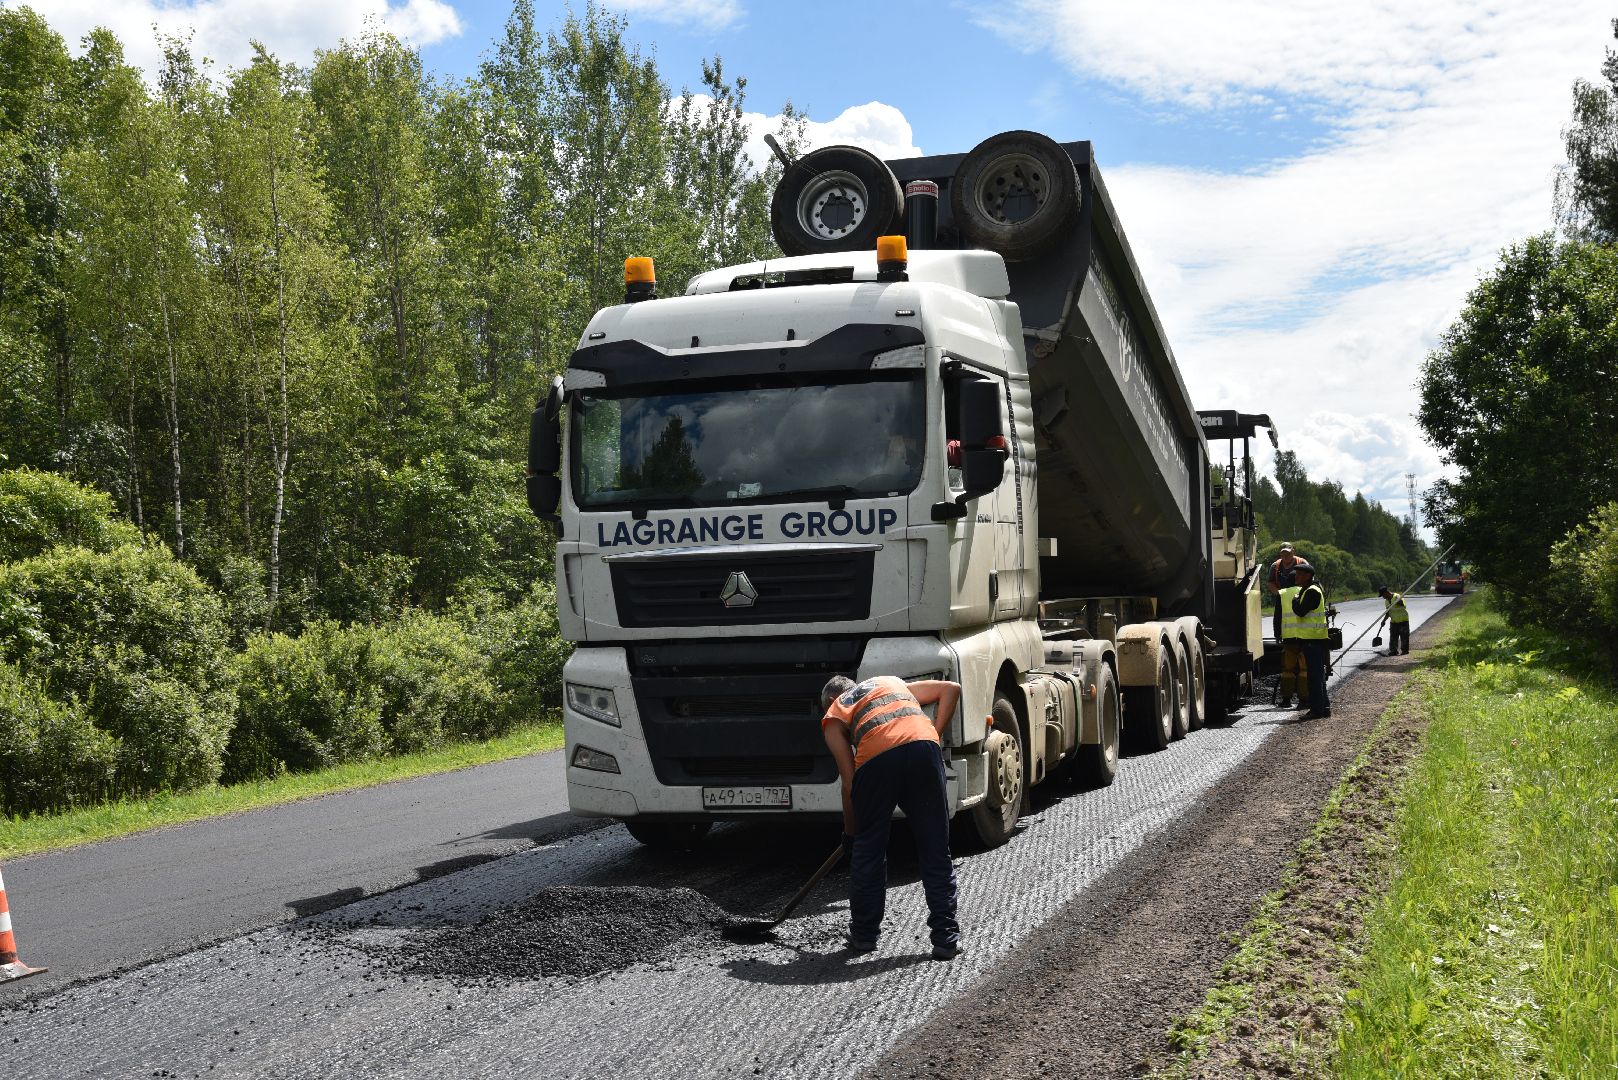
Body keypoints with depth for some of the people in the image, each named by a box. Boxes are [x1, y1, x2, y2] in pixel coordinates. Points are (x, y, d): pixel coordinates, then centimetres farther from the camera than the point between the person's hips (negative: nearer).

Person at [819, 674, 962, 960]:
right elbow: (951, 689, 28)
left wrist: (849, 831, 28)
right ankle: (946, 937, 12)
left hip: (877, 760, -2)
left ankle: (863, 933, 27)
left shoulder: (832, 717, 27)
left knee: (867, 849, 17)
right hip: (924, 747, 2)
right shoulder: (892, 683, 39)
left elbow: (849, 783, 18)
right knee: (935, 850, 11)